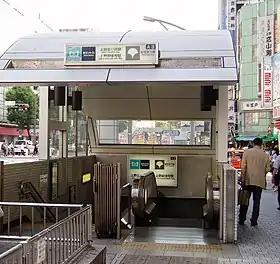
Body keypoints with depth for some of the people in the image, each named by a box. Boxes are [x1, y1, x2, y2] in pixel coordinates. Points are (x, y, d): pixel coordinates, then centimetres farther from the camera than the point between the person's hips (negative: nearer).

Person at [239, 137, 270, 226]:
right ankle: (254, 221, 9)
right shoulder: (265, 155, 2)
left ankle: (241, 220, 14)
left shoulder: (247, 152, -2)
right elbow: (267, 169, 2)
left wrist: (242, 179, -2)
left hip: (248, 180, 0)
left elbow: (243, 167, -7)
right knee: (256, 201, 8)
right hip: (260, 181, 0)